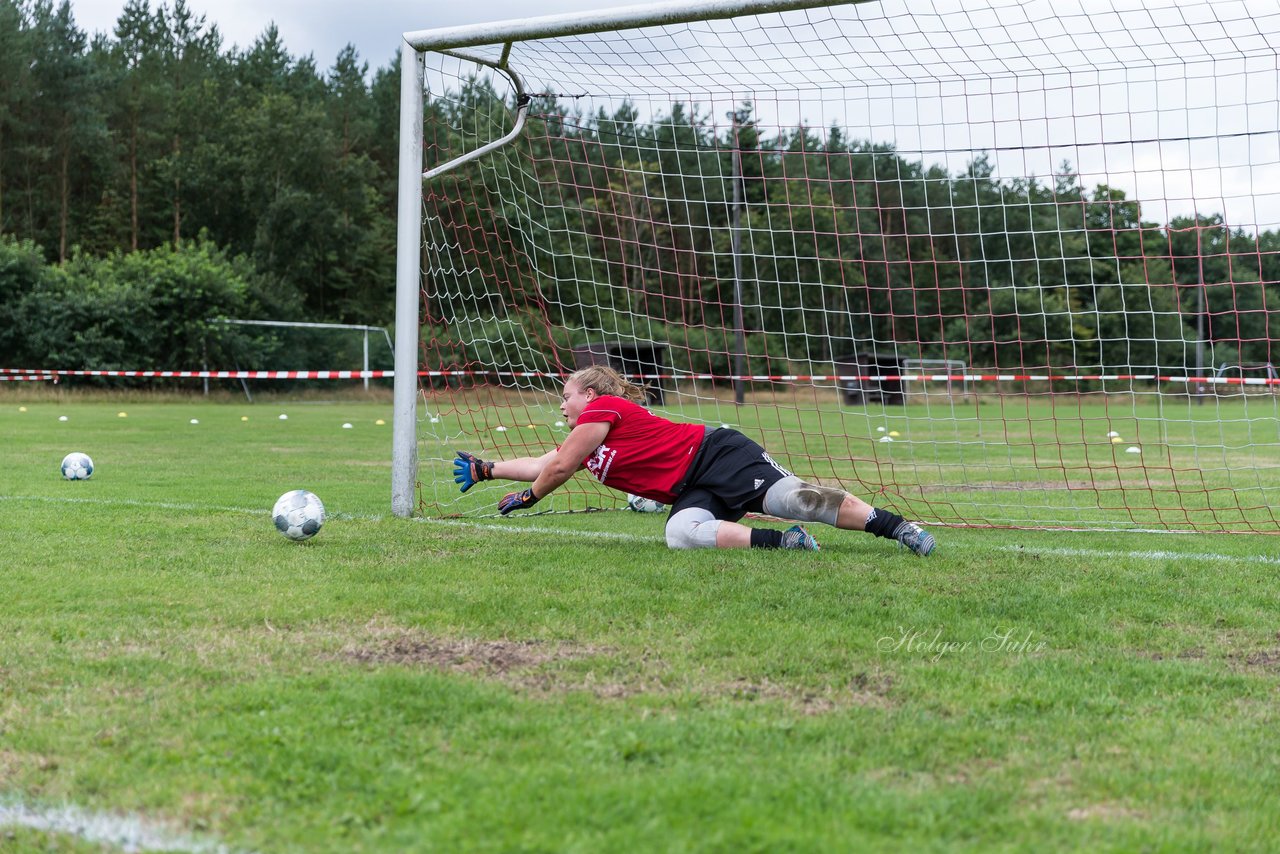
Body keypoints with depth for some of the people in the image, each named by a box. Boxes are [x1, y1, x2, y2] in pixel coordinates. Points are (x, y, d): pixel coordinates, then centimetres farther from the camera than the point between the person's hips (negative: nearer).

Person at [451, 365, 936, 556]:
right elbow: (541, 467, 38)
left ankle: (900, 528, -27)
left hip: (714, 455, -7)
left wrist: (527, 498, 16)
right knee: (681, 533, -26)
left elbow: (558, 469, -1)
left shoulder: (603, 406, 0)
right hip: (692, 493, 7)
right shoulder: (582, 444, 27)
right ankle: (781, 542, -29)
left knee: (791, 498, -25)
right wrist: (483, 470, 41)